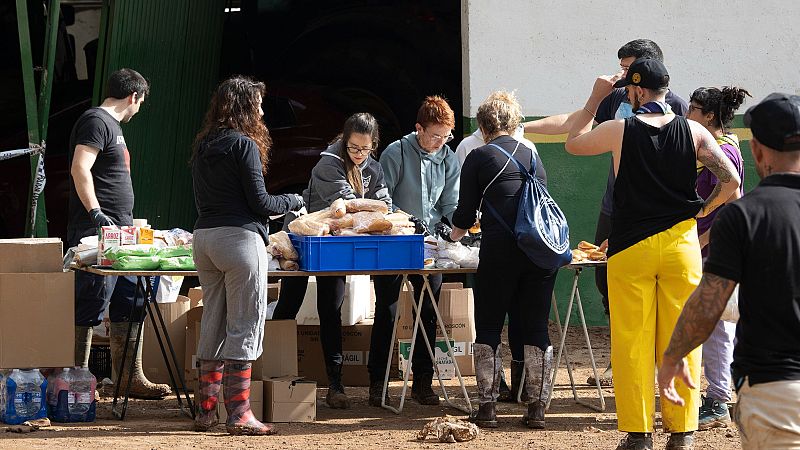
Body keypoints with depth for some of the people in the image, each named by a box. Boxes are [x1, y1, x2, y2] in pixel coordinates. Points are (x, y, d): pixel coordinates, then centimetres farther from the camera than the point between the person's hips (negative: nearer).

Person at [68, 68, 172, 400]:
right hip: (97, 234, -11)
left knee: (129, 306, 12)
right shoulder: (96, 121, -9)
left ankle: (131, 377, 17)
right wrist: (96, 213, -27)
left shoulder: (112, 124, 22)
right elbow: (80, 168, -21)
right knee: (90, 307, -9)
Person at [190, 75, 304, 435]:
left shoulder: (203, 146, 14)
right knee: (245, 325, -4)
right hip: (239, 237, -8)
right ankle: (239, 414, -6)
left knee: (212, 324, 12)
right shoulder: (244, 144, -8)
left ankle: (205, 410, 14)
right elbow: (259, 202, -11)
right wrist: (293, 201, 8)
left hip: (204, 237, 8)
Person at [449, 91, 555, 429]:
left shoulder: (479, 157, 4)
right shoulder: (531, 154, 16)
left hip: (500, 250, -4)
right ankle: (536, 408, 6)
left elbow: (465, 214, 6)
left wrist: (456, 234, 28)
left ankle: (487, 407, 4)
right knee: (535, 328, 8)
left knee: (488, 329, 7)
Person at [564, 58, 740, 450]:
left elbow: (574, 142, 12)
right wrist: (702, 210, 7)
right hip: (680, 242, 2)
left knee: (632, 340, 5)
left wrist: (595, 98, 18)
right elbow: (731, 181, -8)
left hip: (630, 247, -2)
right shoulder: (693, 132, -2)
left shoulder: (619, 131, -6)